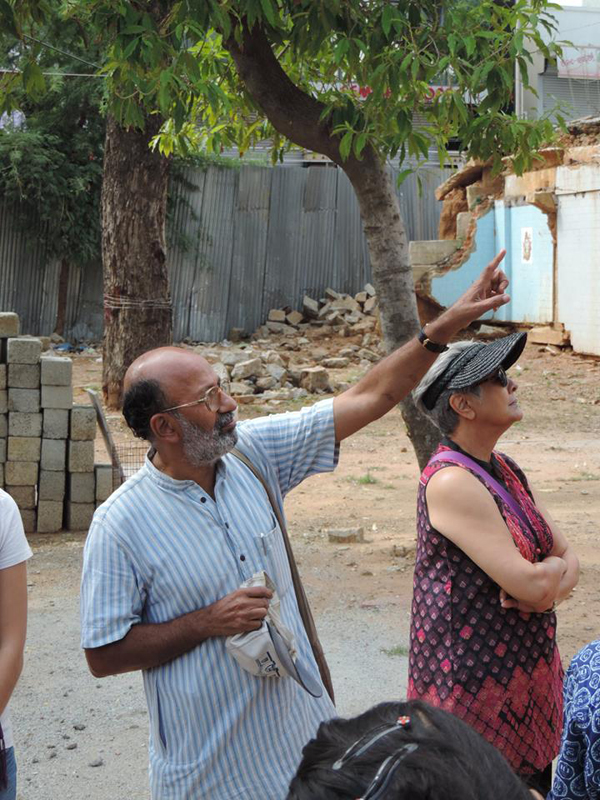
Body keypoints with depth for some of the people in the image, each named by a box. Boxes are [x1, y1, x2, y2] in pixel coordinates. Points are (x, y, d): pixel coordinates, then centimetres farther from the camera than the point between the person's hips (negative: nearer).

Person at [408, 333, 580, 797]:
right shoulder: (452, 481, -21)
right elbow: (531, 585, -24)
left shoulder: (506, 471, 8)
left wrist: (544, 583, -15)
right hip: (477, 686, -9)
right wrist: (555, 568, -3)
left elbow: (568, 558, 6)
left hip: (527, 677, 9)